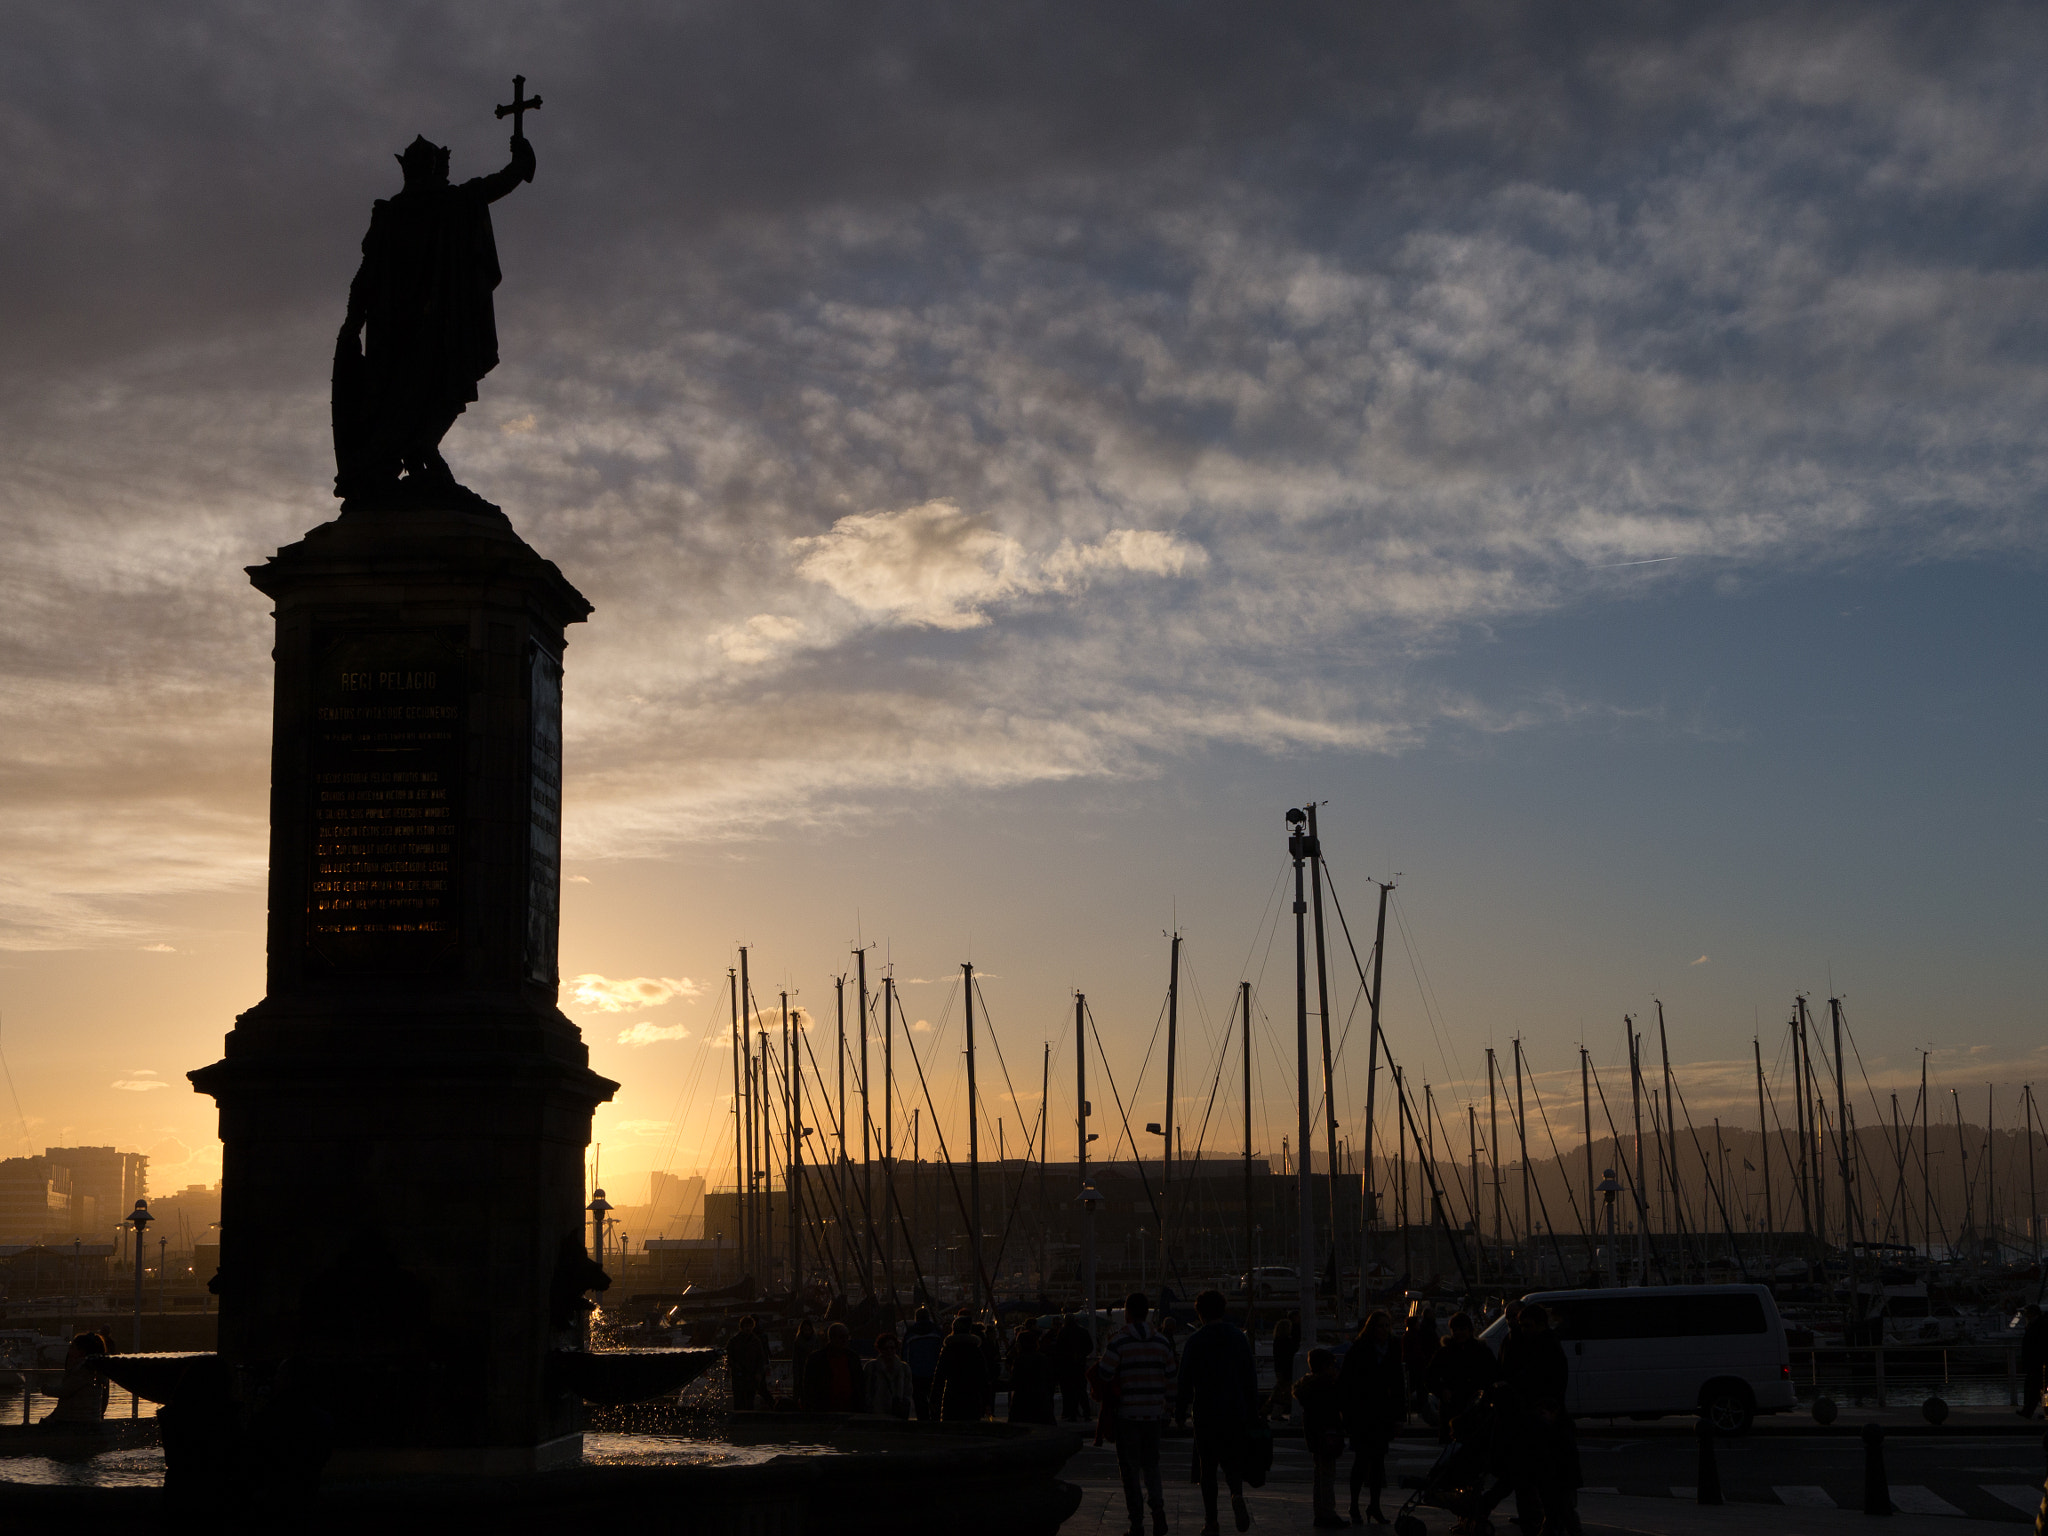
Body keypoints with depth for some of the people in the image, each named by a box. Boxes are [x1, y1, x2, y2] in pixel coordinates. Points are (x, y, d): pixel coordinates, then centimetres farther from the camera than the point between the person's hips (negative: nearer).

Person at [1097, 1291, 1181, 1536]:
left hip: (1127, 1412, -4)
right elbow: (1172, 1377, 7)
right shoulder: (1161, 1342, 4)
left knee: (1130, 1469, 4)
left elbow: (1104, 1375, -12)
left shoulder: (1118, 1341, -9)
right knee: (1150, 1463, 16)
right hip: (1154, 1412, 4)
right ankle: (1158, 1508, -4)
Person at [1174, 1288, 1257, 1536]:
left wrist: (1180, 1413, 3)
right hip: (1236, 1412, 2)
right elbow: (1251, 1378, 7)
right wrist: (1252, 1412, 14)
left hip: (1206, 1414, -2)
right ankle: (1237, 1493, -18)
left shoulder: (1194, 1341, -5)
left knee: (1207, 1468, 6)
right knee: (1232, 1461, 13)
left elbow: (1185, 1381, -6)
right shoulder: (1240, 1339, 4)